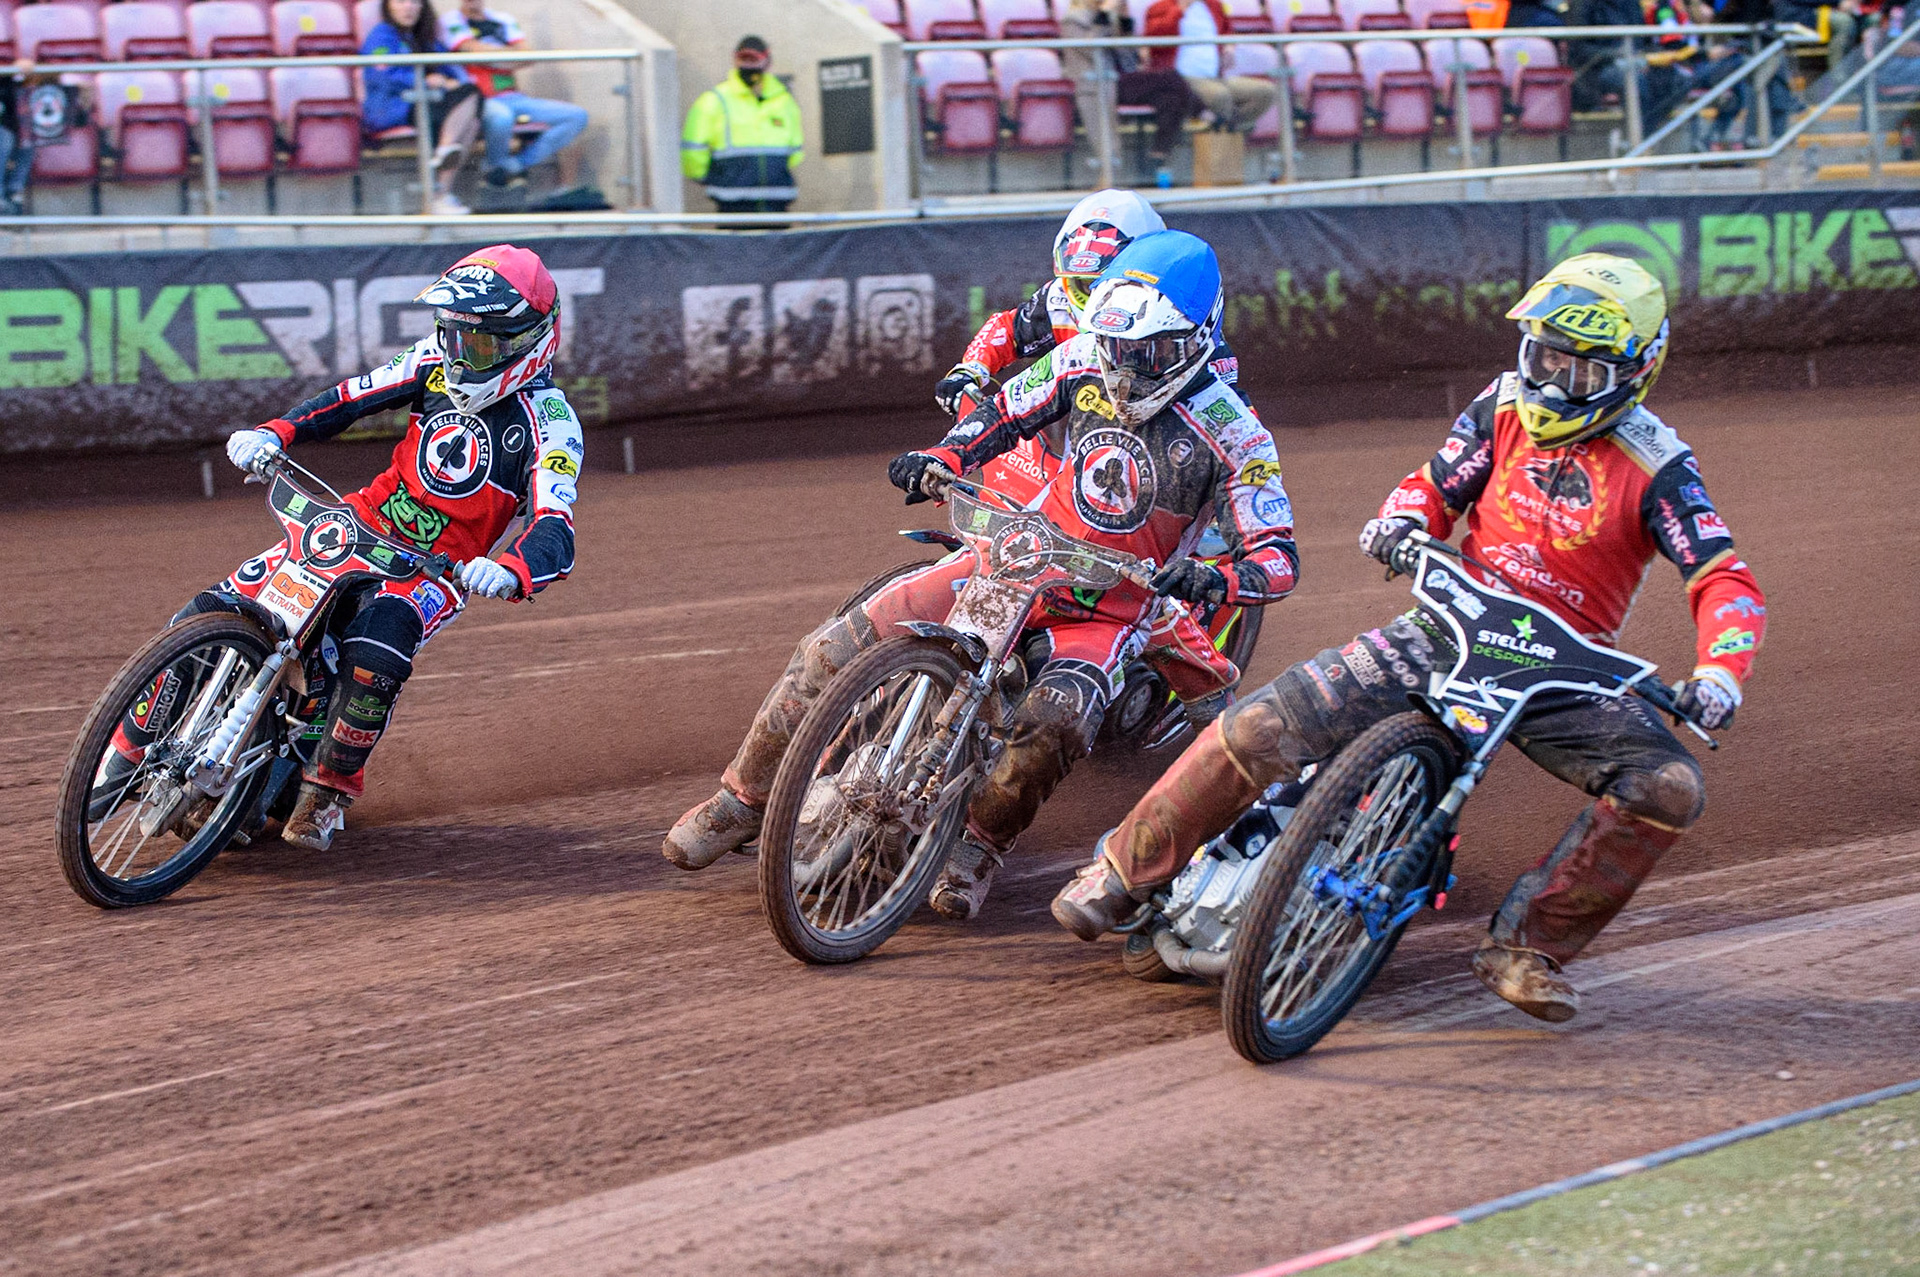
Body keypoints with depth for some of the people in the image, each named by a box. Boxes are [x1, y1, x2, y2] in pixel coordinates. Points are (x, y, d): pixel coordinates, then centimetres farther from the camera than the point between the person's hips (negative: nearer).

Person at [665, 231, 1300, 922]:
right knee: (838, 647, -9)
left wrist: (1212, 581, -38)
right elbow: (1007, 411, 11)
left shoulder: (1232, 432, -15)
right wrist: (941, 458, -9)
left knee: (1054, 721, -37)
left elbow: (1278, 556, -17)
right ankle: (741, 800, 6)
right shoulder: (1085, 359, -3)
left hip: (1106, 611, -4)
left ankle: (978, 845, -12)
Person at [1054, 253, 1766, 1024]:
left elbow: (1727, 585, -15)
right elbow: (1435, 487, 12)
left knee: (1669, 788, -26)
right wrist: (1399, 525, -13)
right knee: (1267, 726, -16)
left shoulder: (1657, 469, -8)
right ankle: (1127, 869, 1)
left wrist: (1718, 675, -34)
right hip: (1455, 627, 1)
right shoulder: (1505, 409, 3)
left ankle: (1528, 947, -16)